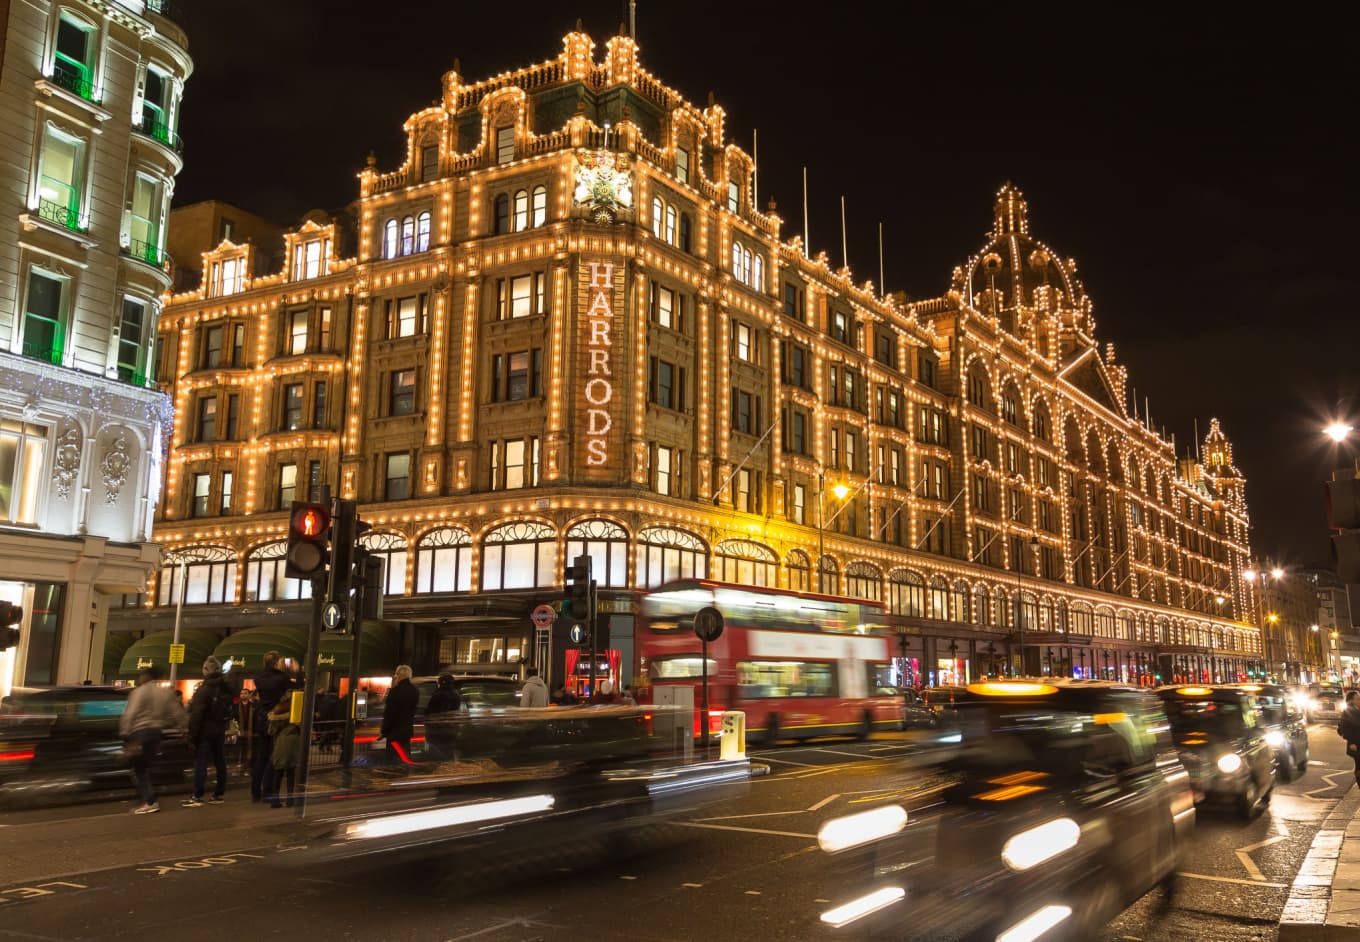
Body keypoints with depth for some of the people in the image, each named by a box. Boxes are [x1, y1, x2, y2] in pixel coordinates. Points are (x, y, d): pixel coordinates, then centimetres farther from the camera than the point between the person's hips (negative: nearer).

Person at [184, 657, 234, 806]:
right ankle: (220, 794, 13)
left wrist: (192, 734, -14)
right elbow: (232, 711, 13)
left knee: (200, 763, -5)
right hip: (220, 731, 7)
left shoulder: (204, 689, -15)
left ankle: (197, 797, -8)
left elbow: (196, 714, -17)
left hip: (205, 731, -7)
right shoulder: (226, 689, 8)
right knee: (220, 762, 10)